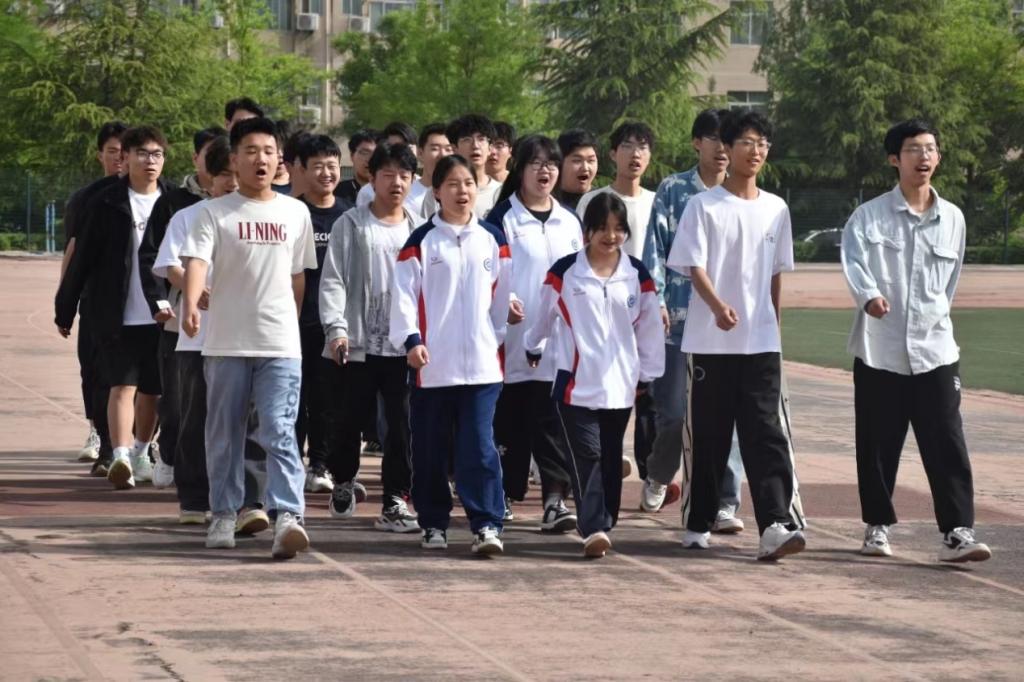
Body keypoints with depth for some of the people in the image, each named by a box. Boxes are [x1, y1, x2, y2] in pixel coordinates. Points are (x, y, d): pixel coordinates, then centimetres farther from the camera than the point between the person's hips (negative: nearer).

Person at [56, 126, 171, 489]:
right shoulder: (107, 204, -3)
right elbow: (82, 259, -1)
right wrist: (65, 310, 0)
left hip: (162, 317, 3)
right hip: (118, 318, -3)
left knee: (152, 390, 13)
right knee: (123, 386, -14)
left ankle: (140, 455, 31)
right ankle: (121, 458, -23)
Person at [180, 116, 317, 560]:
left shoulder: (295, 213, 9)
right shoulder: (214, 213, -1)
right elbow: (197, 260, -15)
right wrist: (191, 303, -34)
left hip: (281, 344, 1)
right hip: (226, 344, 0)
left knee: (279, 432, -11)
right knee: (225, 435, 10)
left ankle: (287, 516, -22)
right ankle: (224, 514, 22)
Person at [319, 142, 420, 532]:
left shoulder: (418, 230, 9)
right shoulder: (351, 225, 3)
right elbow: (333, 280, -1)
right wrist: (336, 327, -12)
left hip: (403, 344, 1)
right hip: (358, 343, -1)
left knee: (402, 423, -4)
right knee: (350, 420, 9)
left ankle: (394, 503, 0)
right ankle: (344, 484, 32)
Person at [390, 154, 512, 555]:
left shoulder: (492, 241, 9)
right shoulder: (421, 242, 2)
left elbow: (502, 296, 15)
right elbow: (404, 294, -4)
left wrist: (499, 338, 14)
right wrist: (411, 339, -14)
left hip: (482, 364, 1)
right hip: (432, 364, -1)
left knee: (479, 446, -8)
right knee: (430, 449, 6)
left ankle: (487, 524, -8)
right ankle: (433, 524, 17)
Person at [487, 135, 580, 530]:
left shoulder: (569, 223, 14)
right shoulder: (502, 219, 0)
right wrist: (504, 301, -20)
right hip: (514, 335, -3)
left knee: (553, 423, -4)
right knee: (511, 422, 3)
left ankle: (555, 498, -8)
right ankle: (504, 494, 13)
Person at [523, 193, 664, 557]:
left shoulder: (637, 275, 4)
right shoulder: (564, 271, -3)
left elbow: (649, 327, 10)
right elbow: (543, 316, 12)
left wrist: (647, 374, 11)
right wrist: (534, 349, 23)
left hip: (620, 385, 3)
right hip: (576, 384, -3)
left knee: (611, 459, 10)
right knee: (587, 456, -11)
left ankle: (604, 524, 19)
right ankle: (593, 528, -18)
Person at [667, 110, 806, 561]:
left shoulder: (776, 209, 10)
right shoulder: (704, 206, -3)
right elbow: (694, 265, -10)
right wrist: (718, 305, -28)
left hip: (761, 342, 3)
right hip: (710, 342, -3)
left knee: (764, 434, -7)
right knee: (709, 436, 4)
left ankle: (775, 526, -17)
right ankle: (698, 524, 17)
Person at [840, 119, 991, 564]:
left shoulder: (952, 219, 8)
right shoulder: (869, 217, -2)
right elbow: (854, 261, -18)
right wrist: (869, 295, -37)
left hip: (934, 351, 2)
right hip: (879, 351, -2)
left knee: (947, 444, -7)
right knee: (877, 447, 7)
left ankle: (957, 533, -9)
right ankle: (878, 526, 21)